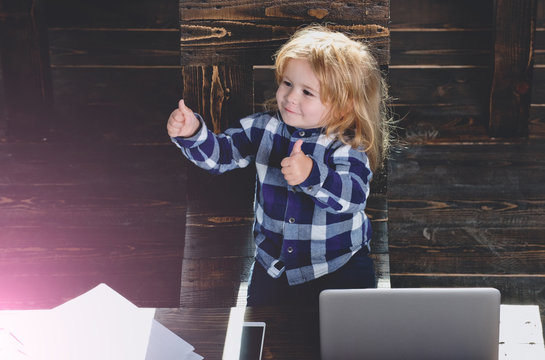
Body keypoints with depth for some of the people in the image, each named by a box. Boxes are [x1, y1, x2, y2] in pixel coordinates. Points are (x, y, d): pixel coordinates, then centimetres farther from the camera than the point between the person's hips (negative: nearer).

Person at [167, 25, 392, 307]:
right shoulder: (264, 128, -4)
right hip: (273, 262, 4)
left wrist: (312, 176, -51)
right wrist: (192, 133, -26)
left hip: (338, 265, -4)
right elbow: (219, 155, -6)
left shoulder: (347, 146, -19)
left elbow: (353, 196, -34)